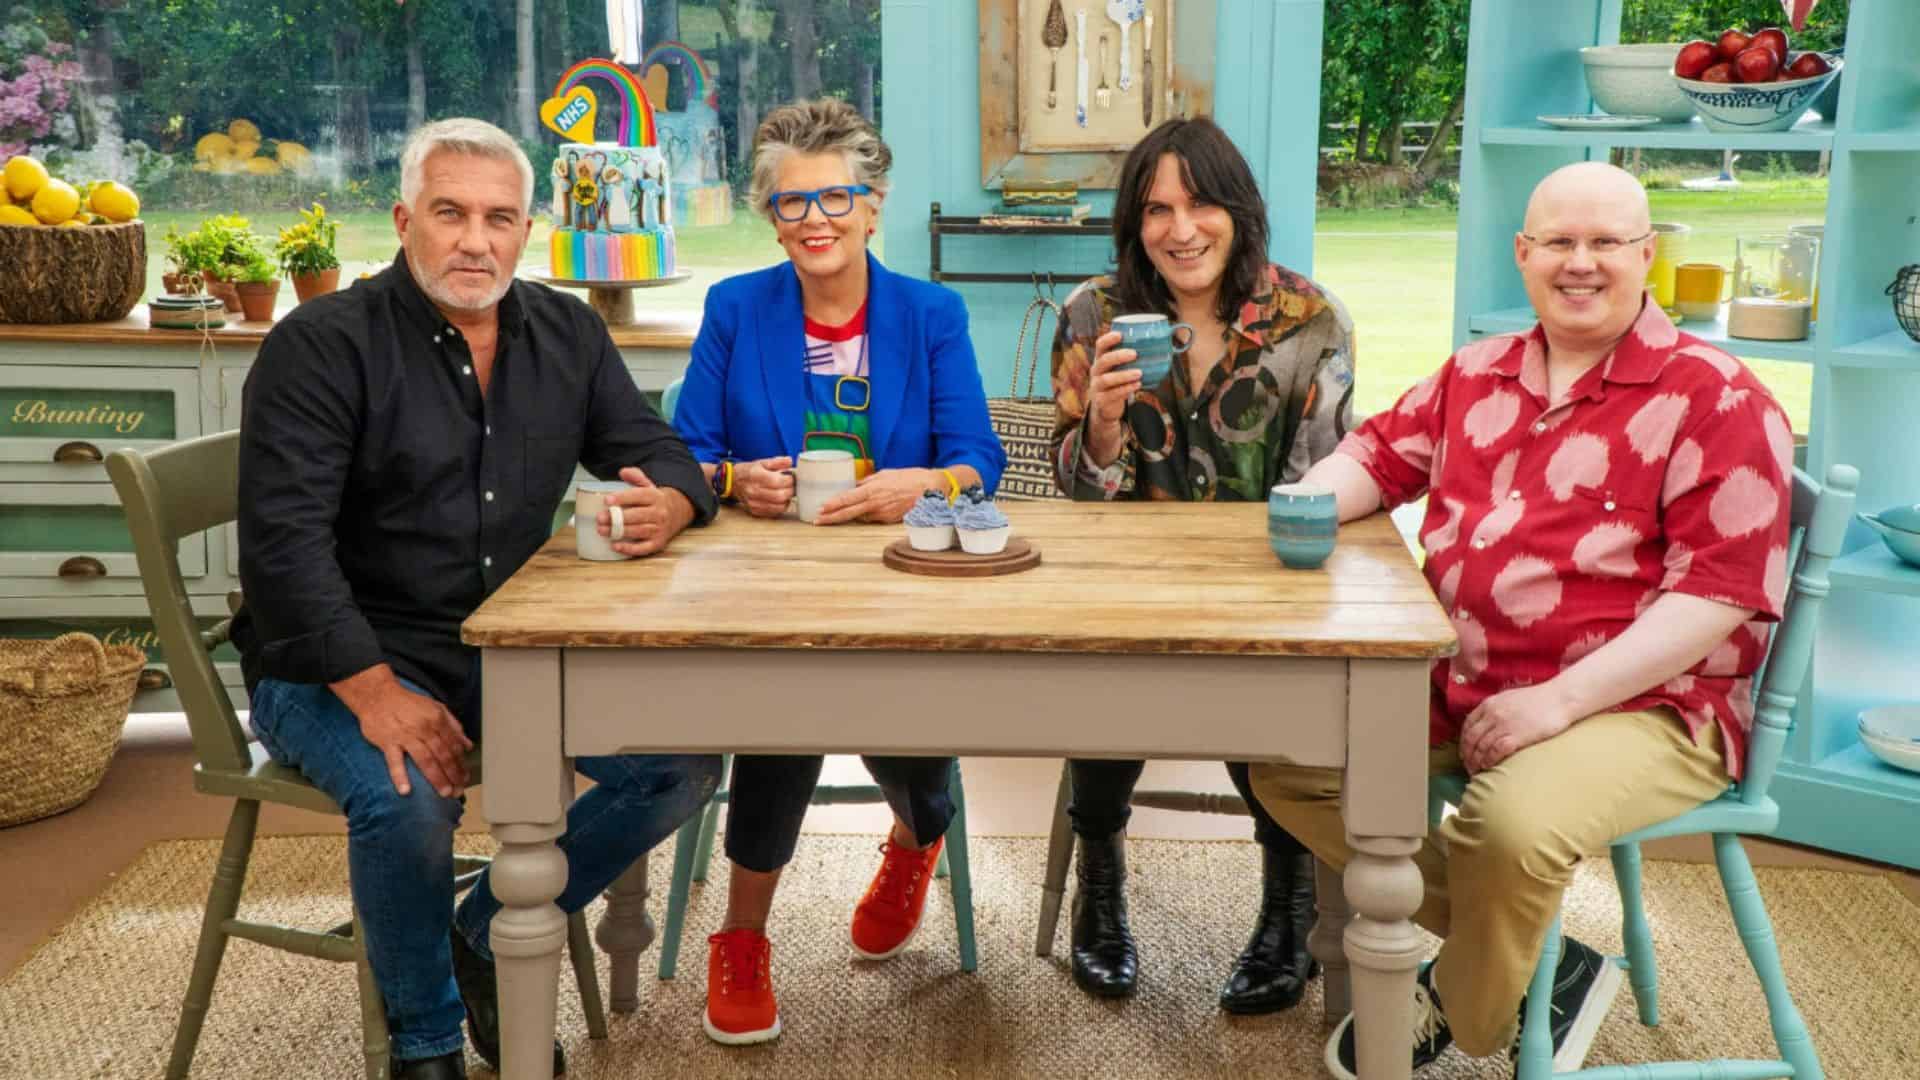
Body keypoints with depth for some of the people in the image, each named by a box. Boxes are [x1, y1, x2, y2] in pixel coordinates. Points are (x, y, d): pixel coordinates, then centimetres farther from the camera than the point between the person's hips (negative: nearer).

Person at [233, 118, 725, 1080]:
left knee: (688, 756, -10)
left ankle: (491, 935, 11)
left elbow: (660, 454, 9)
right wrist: (376, 692, -29)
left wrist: (667, 507, -18)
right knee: (409, 800, -34)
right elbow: (284, 544, -18)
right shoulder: (322, 346, -10)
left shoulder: (568, 335, 8)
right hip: (339, 664, -5)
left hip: (512, 655, 6)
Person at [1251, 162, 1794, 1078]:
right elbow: (1379, 455, 22)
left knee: (1513, 825, -35)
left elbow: (1722, 591, -14)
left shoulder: (1715, 399, -9)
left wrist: (1560, 698, -21)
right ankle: (1539, 961, 0)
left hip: (1639, 704, -7)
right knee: (1282, 748, -3)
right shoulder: (1477, 375, 12)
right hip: (1455, 683, 7)